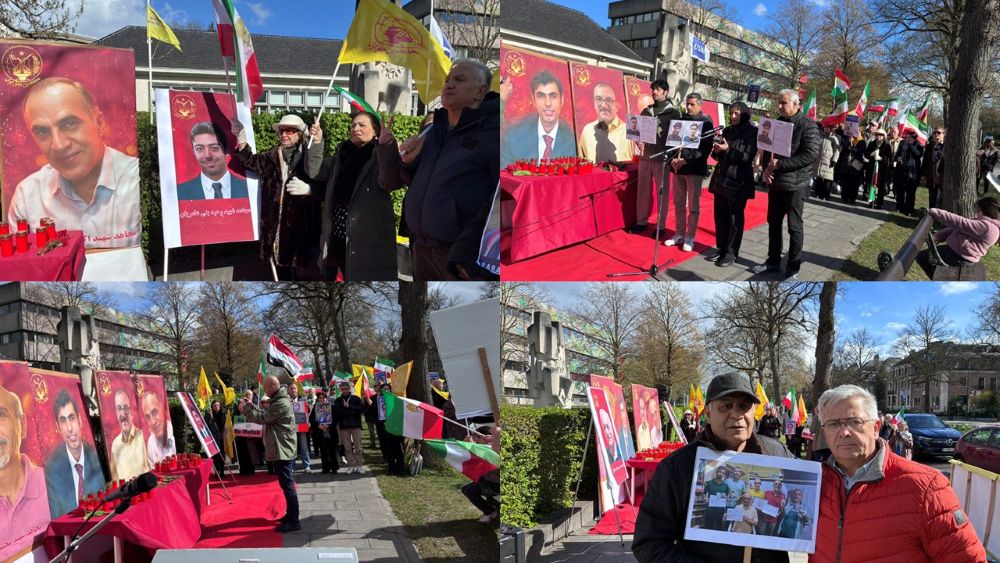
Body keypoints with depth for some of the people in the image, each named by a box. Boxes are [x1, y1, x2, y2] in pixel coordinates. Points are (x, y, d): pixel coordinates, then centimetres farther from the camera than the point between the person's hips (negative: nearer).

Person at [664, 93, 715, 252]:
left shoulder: (706, 122, -3)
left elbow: (706, 147, -11)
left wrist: (687, 161, -18)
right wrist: (672, 159, -5)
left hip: (695, 168, -5)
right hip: (678, 167, 5)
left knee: (693, 205, 0)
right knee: (678, 203, 9)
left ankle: (690, 237, 6)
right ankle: (679, 234, 19)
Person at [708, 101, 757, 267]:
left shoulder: (752, 132, -3)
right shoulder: (727, 131, 15)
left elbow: (748, 157, -12)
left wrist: (728, 150, -20)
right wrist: (717, 151, -2)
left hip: (738, 181, -6)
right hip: (721, 178, 6)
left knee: (735, 218, -1)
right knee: (720, 216, 8)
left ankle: (731, 253, 4)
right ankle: (721, 248, 18)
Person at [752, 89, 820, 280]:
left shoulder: (807, 125, -10)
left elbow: (811, 154, -19)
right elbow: (768, 147, 15)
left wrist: (780, 164, -21)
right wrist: (768, 167, -6)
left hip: (795, 184, -7)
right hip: (775, 181, 7)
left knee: (794, 226, 1)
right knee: (773, 222, 13)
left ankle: (793, 268, 10)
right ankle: (773, 261, 26)